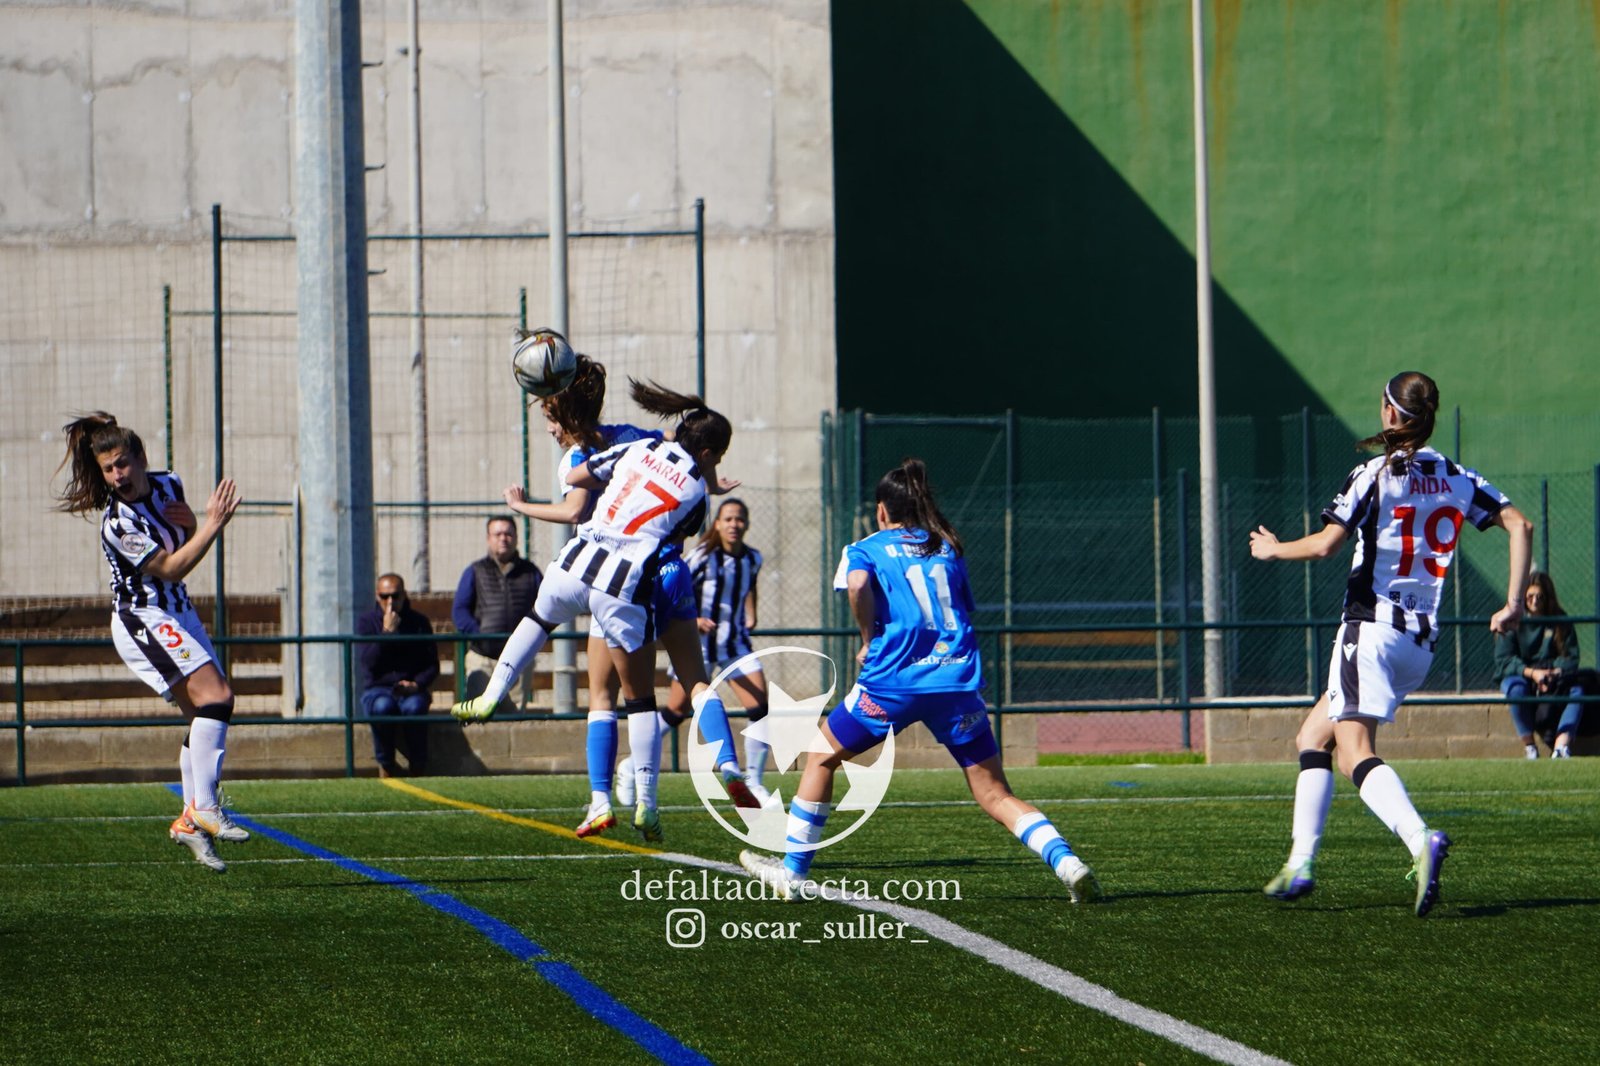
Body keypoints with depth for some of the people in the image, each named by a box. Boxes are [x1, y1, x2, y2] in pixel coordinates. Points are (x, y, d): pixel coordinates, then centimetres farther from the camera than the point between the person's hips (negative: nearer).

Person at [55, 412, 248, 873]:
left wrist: (191, 523, -5)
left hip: (178, 615, 8)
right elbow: (170, 569, -20)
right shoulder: (117, 523, -22)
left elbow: (189, 535, 18)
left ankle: (190, 821, 10)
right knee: (214, 696, -23)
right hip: (143, 621, -8)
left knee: (204, 714, 5)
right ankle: (205, 810, -28)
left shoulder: (167, 484, 1)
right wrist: (212, 525, -24)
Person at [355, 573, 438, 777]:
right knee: (382, 707, -37)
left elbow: (432, 665, 7)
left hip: (412, 690, 0)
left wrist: (416, 684, -12)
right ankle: (386, 766, -20)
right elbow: (367, 662, -9)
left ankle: (417, 768, -21)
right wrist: (387, 632, -15)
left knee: (413, 707, -36)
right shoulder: (366, 620, 4)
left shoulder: (419, 622, 8)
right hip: (377, 690, 0)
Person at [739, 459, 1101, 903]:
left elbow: (857, 585, -14)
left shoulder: (865, 550, 8)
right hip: (958, 681, 3)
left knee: (822, 759, 19)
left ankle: (792, 872, 21)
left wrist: (868, 640, -1)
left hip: (895, 682, -3)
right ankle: (1067, 862, -17)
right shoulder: (948, 549, 20)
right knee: (995, 795, 5)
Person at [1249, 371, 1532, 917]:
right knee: (1312, 737, 18)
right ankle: (1299, 866, 12)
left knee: (1355, 753, -16)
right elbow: (1520, 525, 5)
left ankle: (1420, 840, -41)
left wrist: (1271, 549, 6)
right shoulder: (1459, 479, 11)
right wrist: (1513, 603, 8)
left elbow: (1325, 544, -13)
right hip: (1422, 642, 7)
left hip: (1372, 625, -7)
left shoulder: (1375, 474, -6)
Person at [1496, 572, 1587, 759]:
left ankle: (1561, 744, -43)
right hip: (1519, 676, -2)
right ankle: (1529, 748, -31)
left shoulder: (1560, 622, 4)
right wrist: (1531, 673, -26)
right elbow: (1503, 661, -11)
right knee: (1516, 689, -36)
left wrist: (1554, 672, -23)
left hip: (1555, 680, 2)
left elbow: (1570, 659, -2)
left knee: (1577, 687, -28)